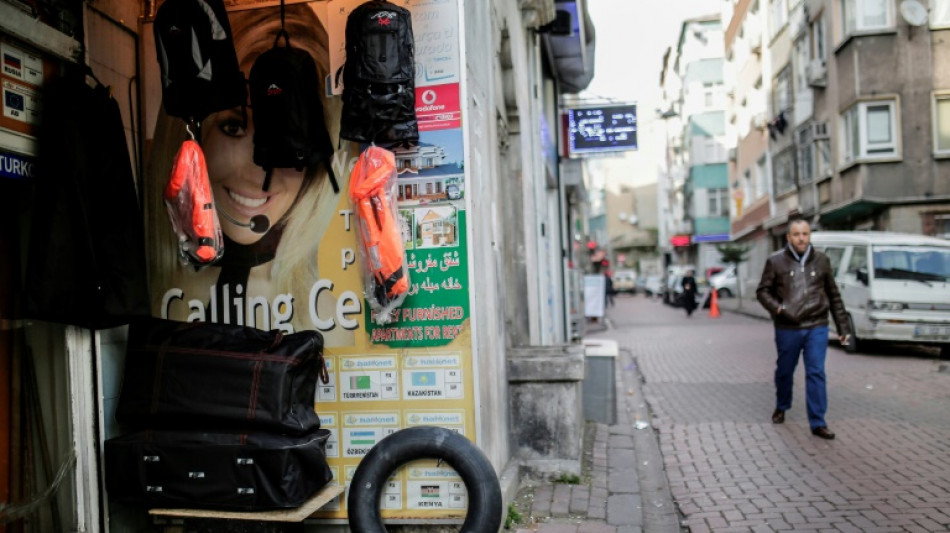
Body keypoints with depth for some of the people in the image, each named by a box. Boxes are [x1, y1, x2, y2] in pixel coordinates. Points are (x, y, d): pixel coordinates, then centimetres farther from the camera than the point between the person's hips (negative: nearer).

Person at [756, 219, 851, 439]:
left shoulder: (821, 260, 6)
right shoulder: (776, 261, -1)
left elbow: (834, 296, 11)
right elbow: (762, 291, 2)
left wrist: (843, 327, 10)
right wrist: (777, 308, -17)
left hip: (816, 328, 1)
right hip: (787, 329, -1)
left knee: (816, 373, -4)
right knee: (784, 371, 13)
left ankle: (818, 423, 2)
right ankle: (781, 407, 38)